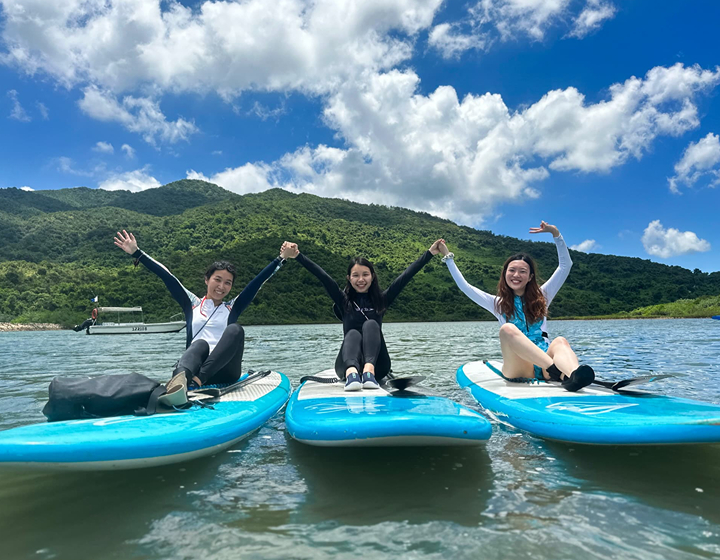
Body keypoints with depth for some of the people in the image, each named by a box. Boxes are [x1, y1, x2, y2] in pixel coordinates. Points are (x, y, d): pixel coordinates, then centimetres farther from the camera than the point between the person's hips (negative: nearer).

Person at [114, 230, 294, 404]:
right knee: (200, 344, -34)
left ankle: (199, 379, -42)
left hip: (224, 371, 1)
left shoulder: (232, 308, 16)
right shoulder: (192, 304, 17)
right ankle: (180, 379, -66)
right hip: (194, 366, 0)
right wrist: (136, 253, 6)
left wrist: (281, 257, 4)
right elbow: (167, 277, 10)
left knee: (235, 330, -26)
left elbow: (257, 282, 9)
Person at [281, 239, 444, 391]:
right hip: (348, 363, 0)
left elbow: (406, 276, 1)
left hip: (376, 364, 1)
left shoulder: (381, 300, 8)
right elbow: (323, 277, -5)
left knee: (371, 324, -22)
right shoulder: (344, 300, 7)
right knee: (353, 334, -27)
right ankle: (351, 373, -56)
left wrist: (430, 253, -4)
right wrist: (297, 256, -14)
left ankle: (369, 371, -45)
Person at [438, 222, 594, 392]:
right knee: (507, 329, -30)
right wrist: (448, 257, 19)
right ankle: (556, 368, -48)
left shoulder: (541, 296, 18)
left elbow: (566, 265, 15)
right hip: (517, 369, -1)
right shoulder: (498, 303, 16)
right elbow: (465, 287, 15)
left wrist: (556, 234, 6)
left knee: (560, 341, -31)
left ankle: (573, 375, -65)